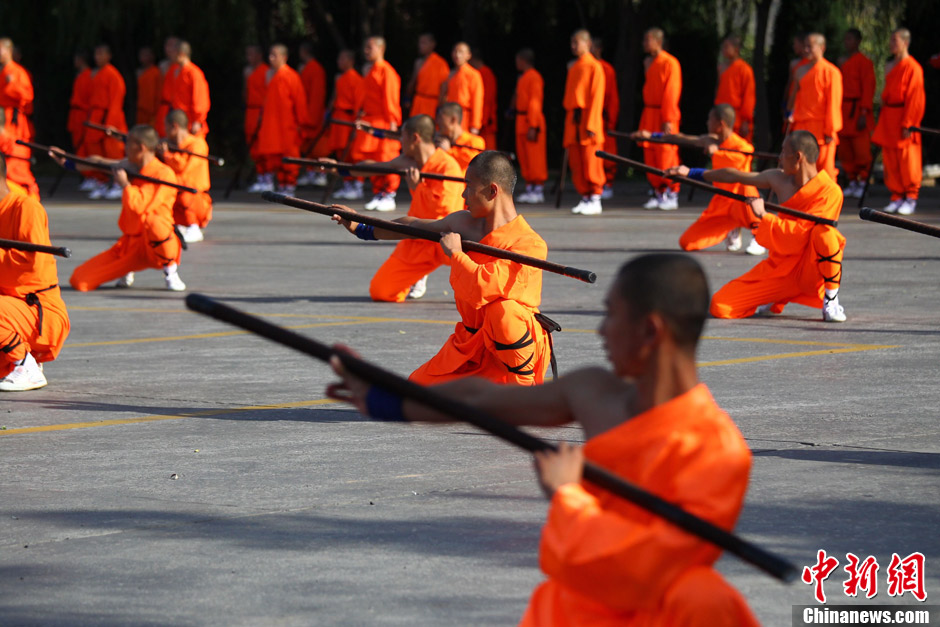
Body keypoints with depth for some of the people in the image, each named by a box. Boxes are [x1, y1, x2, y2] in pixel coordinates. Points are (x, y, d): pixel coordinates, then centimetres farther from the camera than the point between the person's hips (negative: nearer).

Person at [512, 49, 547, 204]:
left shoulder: (534, 77, -14)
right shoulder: (522, 78, 16)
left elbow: (535, 103, -18)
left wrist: (533, 127, -21)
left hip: (532, 121, -10)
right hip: (521, 121, 10)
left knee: (535, 157, -7)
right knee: (523, 157, 11)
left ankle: (539, 191, -5)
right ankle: (529, 189, 17)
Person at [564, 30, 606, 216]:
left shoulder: (594, 67, -6)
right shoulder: (572, 68, 16)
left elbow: (596, 97, -10)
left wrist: (590, 124, -16)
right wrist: (569, 119, 12)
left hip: (588, 119, -7)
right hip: (572, 119, 7)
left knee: (591, 163, -6)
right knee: (576, 164, 5)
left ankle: (595, 200, -3)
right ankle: (585, 198, 11)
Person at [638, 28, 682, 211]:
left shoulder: (670, 63, -11)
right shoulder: (650, 64, 14)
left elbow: (671, 92, -15)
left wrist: (668, 119, -18)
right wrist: (645, 118, 15)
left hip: (664, 118, -8)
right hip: (649, 116, 8)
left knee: (666, 156, -7)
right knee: (650, 157, 8)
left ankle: (672, 196, -2)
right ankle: (658, 194, 15)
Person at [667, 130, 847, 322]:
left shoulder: (829, 191, -16)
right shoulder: (779, 179, 4)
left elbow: (800, 235, -26)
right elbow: (735, 176, 15)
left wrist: (763, 216, -22)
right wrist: (692, 173, 21)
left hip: (809, 271, -5)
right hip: (779, 267, 5)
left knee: (824, 233, -37)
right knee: (719, 307, -10)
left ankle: (831, 301, -16)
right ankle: (776, 300, 16)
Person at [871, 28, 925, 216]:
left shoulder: (912, 67, -10)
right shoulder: (891, 67, 14)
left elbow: (915, 97, -13)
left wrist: (908, 124, -16)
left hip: (905, 117, -8)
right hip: (888, 118, 8)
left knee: (907, 160, -3)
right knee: (890, 160, 7)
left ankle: (911, 198, 6)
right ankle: (897, 197, 13)